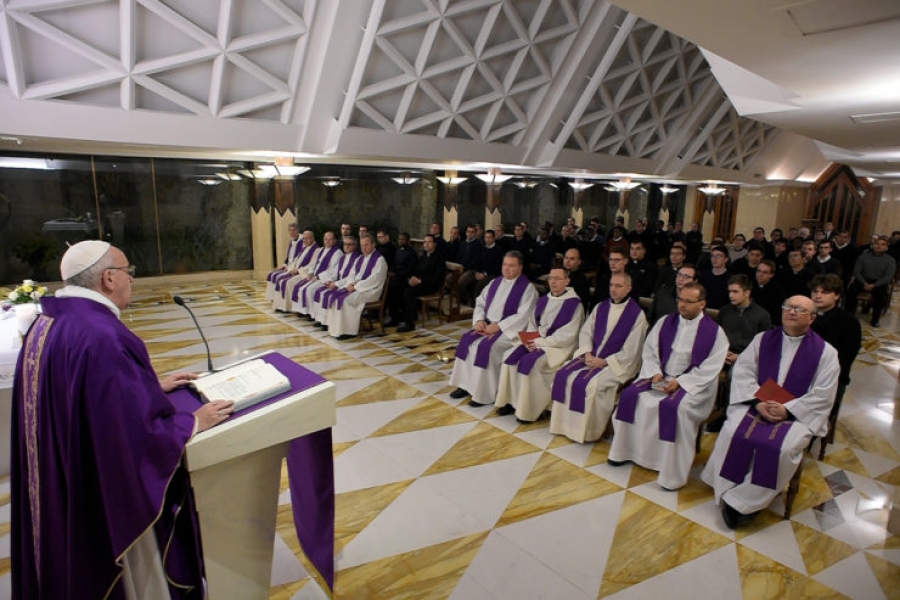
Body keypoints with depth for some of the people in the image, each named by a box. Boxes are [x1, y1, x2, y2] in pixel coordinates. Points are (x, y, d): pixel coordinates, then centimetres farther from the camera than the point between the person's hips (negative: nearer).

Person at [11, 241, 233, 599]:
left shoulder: (47, 324, -1)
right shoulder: (104, 337, -32)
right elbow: (140, 433, -30)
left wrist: (153, 386, 13)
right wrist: (194, 422, -14)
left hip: (61, 485, 9)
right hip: (107, 496, -9)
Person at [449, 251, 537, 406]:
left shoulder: (527, 288, -8)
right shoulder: (495, 282, 13)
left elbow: (523, 316, -17)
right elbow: (480, 303, 14)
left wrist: (497, 326, -21)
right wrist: (480, 320, -6)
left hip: (509, 330, -6)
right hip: (487, 326, 7)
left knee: (486, 347, -28)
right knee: (467, 340, -15)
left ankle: (485, 394, -15)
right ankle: (465, 384, -6)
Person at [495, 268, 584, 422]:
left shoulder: (574, 304, -8)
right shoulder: (542, 300, 12)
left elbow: (568, 335, -14)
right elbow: (532, 324, 14)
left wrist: (540, 342, -17)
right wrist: (530, 339, -8)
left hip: (558, 346, -6)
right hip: (536, 342, 7)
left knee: (529, 362, -28)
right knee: (510, 356, -16)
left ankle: (529, 409, -15)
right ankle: (511, 400, -9)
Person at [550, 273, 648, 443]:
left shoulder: (637, 314, -8)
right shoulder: (601, 307, 9)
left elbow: (631, 350, -11)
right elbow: (585, 331, 9)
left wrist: (604, 362, -16)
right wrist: (587, 353, -9)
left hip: (616, 363, -6)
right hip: (592, 356, 6)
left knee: (590, 384, -28)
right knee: (563, 375, -14)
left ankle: (587, 432, -9)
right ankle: (566, 424, -2)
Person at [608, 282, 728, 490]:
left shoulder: (714, 332, -5)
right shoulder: (665, 322, 7)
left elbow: (710, 368, -10)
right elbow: (649, 350, 7)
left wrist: (680, 382, -19)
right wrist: (655, 373, -11)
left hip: (693, 384, -5)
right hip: (661, 378, 5)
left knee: (673, 406, -32)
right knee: (631, 395, -15)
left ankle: (672, 473, -19)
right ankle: (624, 450, 0)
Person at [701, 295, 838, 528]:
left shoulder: (825, 352, 1)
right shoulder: (763, 339, 7)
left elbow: (822, 395, -5)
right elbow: (742, 372, -1)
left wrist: (787, 410, -17)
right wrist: (758, 403, -15)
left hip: (800, 413, -1)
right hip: (757, 403, 2)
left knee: (783, 447, -29)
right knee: (733, 433, -25)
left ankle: (744, 503, -15)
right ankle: (728, 493, -9)